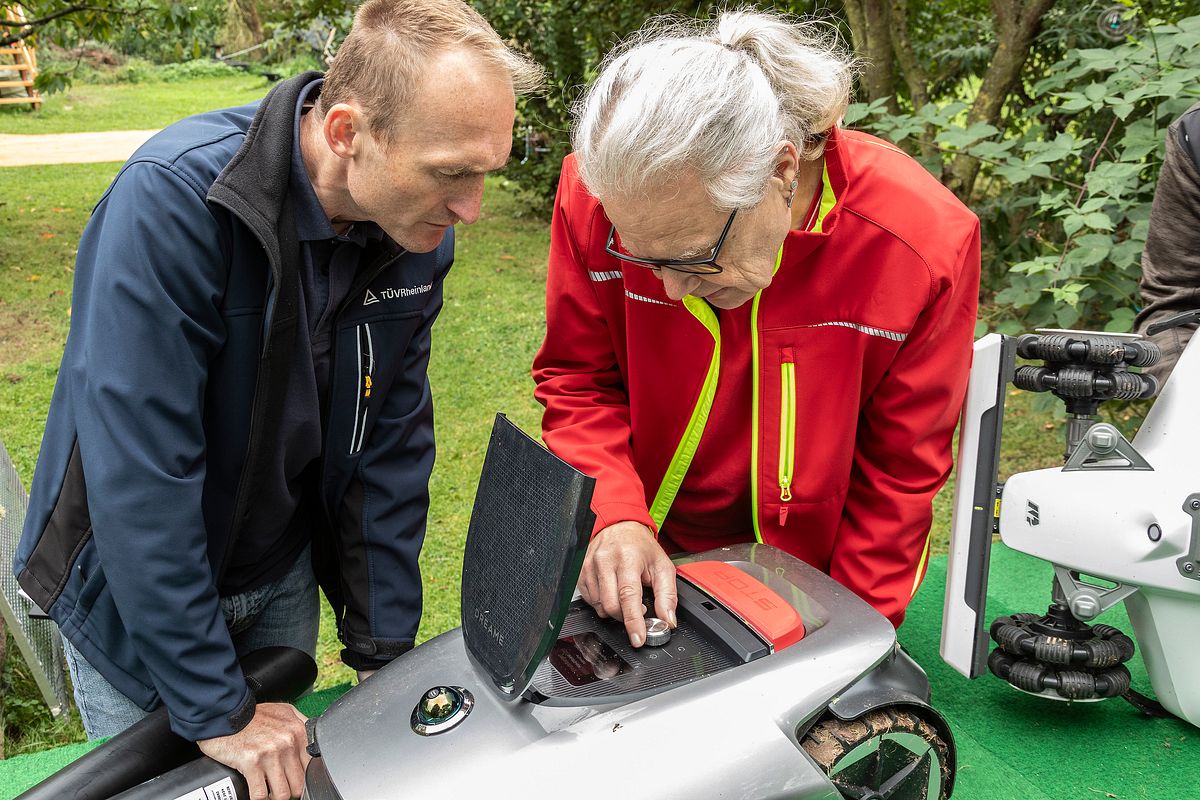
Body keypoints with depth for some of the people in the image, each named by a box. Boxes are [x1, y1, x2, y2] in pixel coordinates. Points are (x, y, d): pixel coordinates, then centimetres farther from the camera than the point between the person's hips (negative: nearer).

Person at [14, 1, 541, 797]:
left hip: (282, 574, 4)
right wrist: (214, 709, -25)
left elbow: (393, 447, -7)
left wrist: (385, 649, -4)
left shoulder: (420, 235, -14)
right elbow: (138, 470, -31)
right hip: (132, 584, -4)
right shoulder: (174, 198, -31)